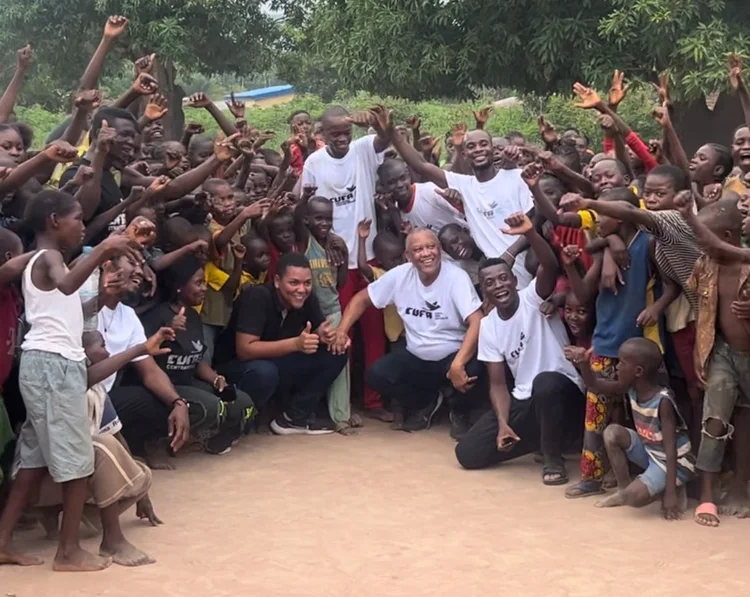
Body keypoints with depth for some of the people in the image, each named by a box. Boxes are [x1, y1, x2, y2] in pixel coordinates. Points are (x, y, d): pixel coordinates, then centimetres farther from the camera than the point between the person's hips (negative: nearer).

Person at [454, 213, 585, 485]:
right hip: (523, 401, 6)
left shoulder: (533, 299, -10)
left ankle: (554, 458, -17)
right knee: (467, 453, -4)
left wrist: (530, 233, -51)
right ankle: (542, 439, 15)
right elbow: (498, 383, 3)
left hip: (564, 392, -6)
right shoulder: (487, 327, 3)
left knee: (544, 383, -42)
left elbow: (550, 266, -33)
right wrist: (503, 424, -13)